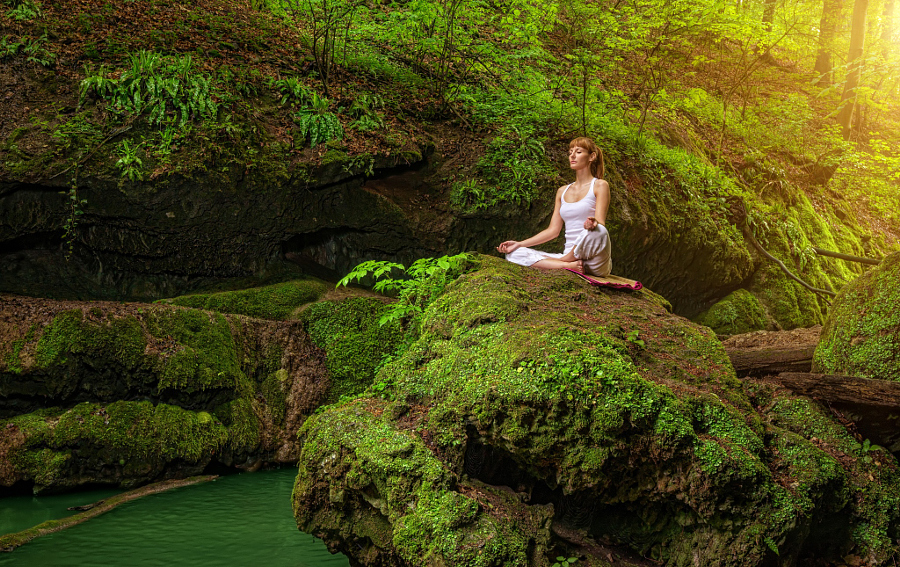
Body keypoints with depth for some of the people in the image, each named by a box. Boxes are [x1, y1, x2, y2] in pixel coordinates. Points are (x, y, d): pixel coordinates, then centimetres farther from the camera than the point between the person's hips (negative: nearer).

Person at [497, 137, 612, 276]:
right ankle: (569, 265, -25)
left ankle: (561, 260, -18)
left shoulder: (599, 185, 4)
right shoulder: (562, 191, 21)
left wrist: (593, 223, -34)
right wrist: (519, 244, 7)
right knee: (513, 253, -12)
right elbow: (553, 231, 16)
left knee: (598, 231, -39)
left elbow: (600, 223, -8)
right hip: (569, 255, 5)